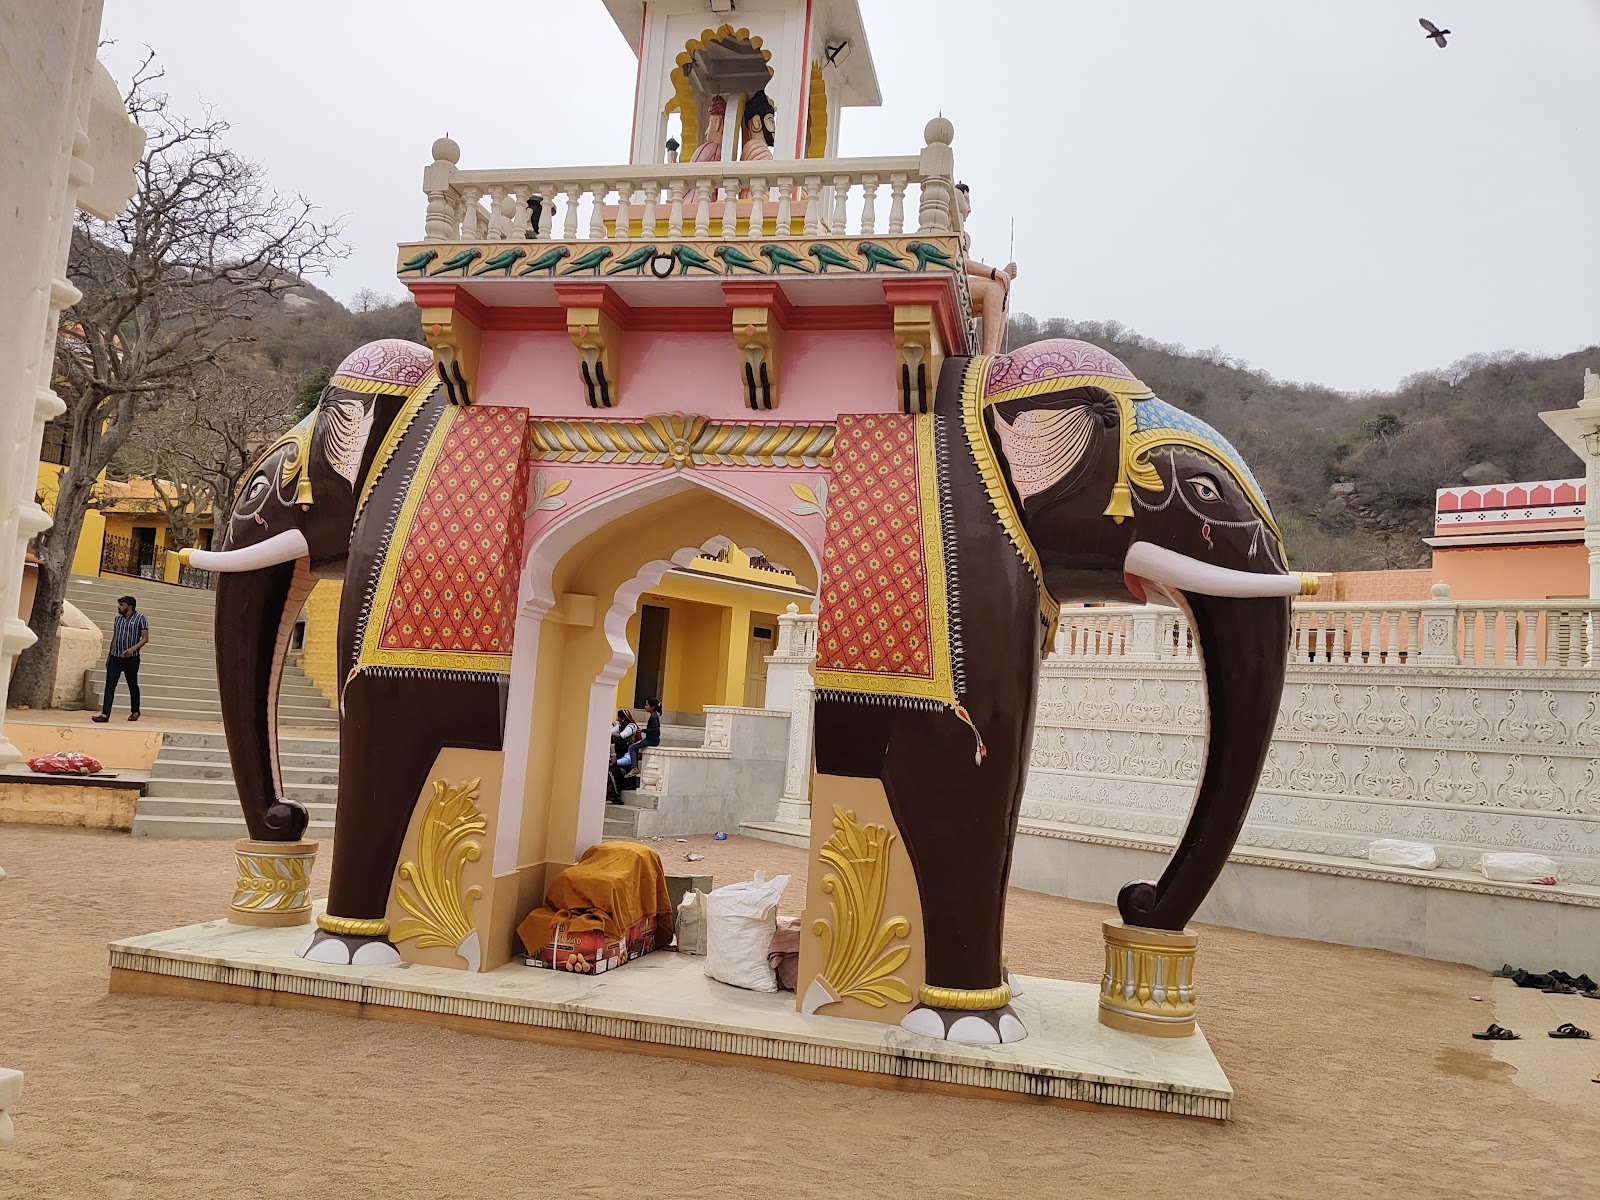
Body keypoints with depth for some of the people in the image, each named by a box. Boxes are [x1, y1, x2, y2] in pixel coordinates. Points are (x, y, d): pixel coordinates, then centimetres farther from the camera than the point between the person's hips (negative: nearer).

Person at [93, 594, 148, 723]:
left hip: (131, 659, -4)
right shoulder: (118, 618, 13)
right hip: (115, 658, 4)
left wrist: (133, 649, -23)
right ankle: (105, 714, -12)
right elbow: (114, 638, 20)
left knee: (132, 685, 8)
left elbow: (145, 638, -8)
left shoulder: (140, 618, -4)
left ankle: (135, 712, 24)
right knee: (110, 685, -7)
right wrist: (109, 655, 19)